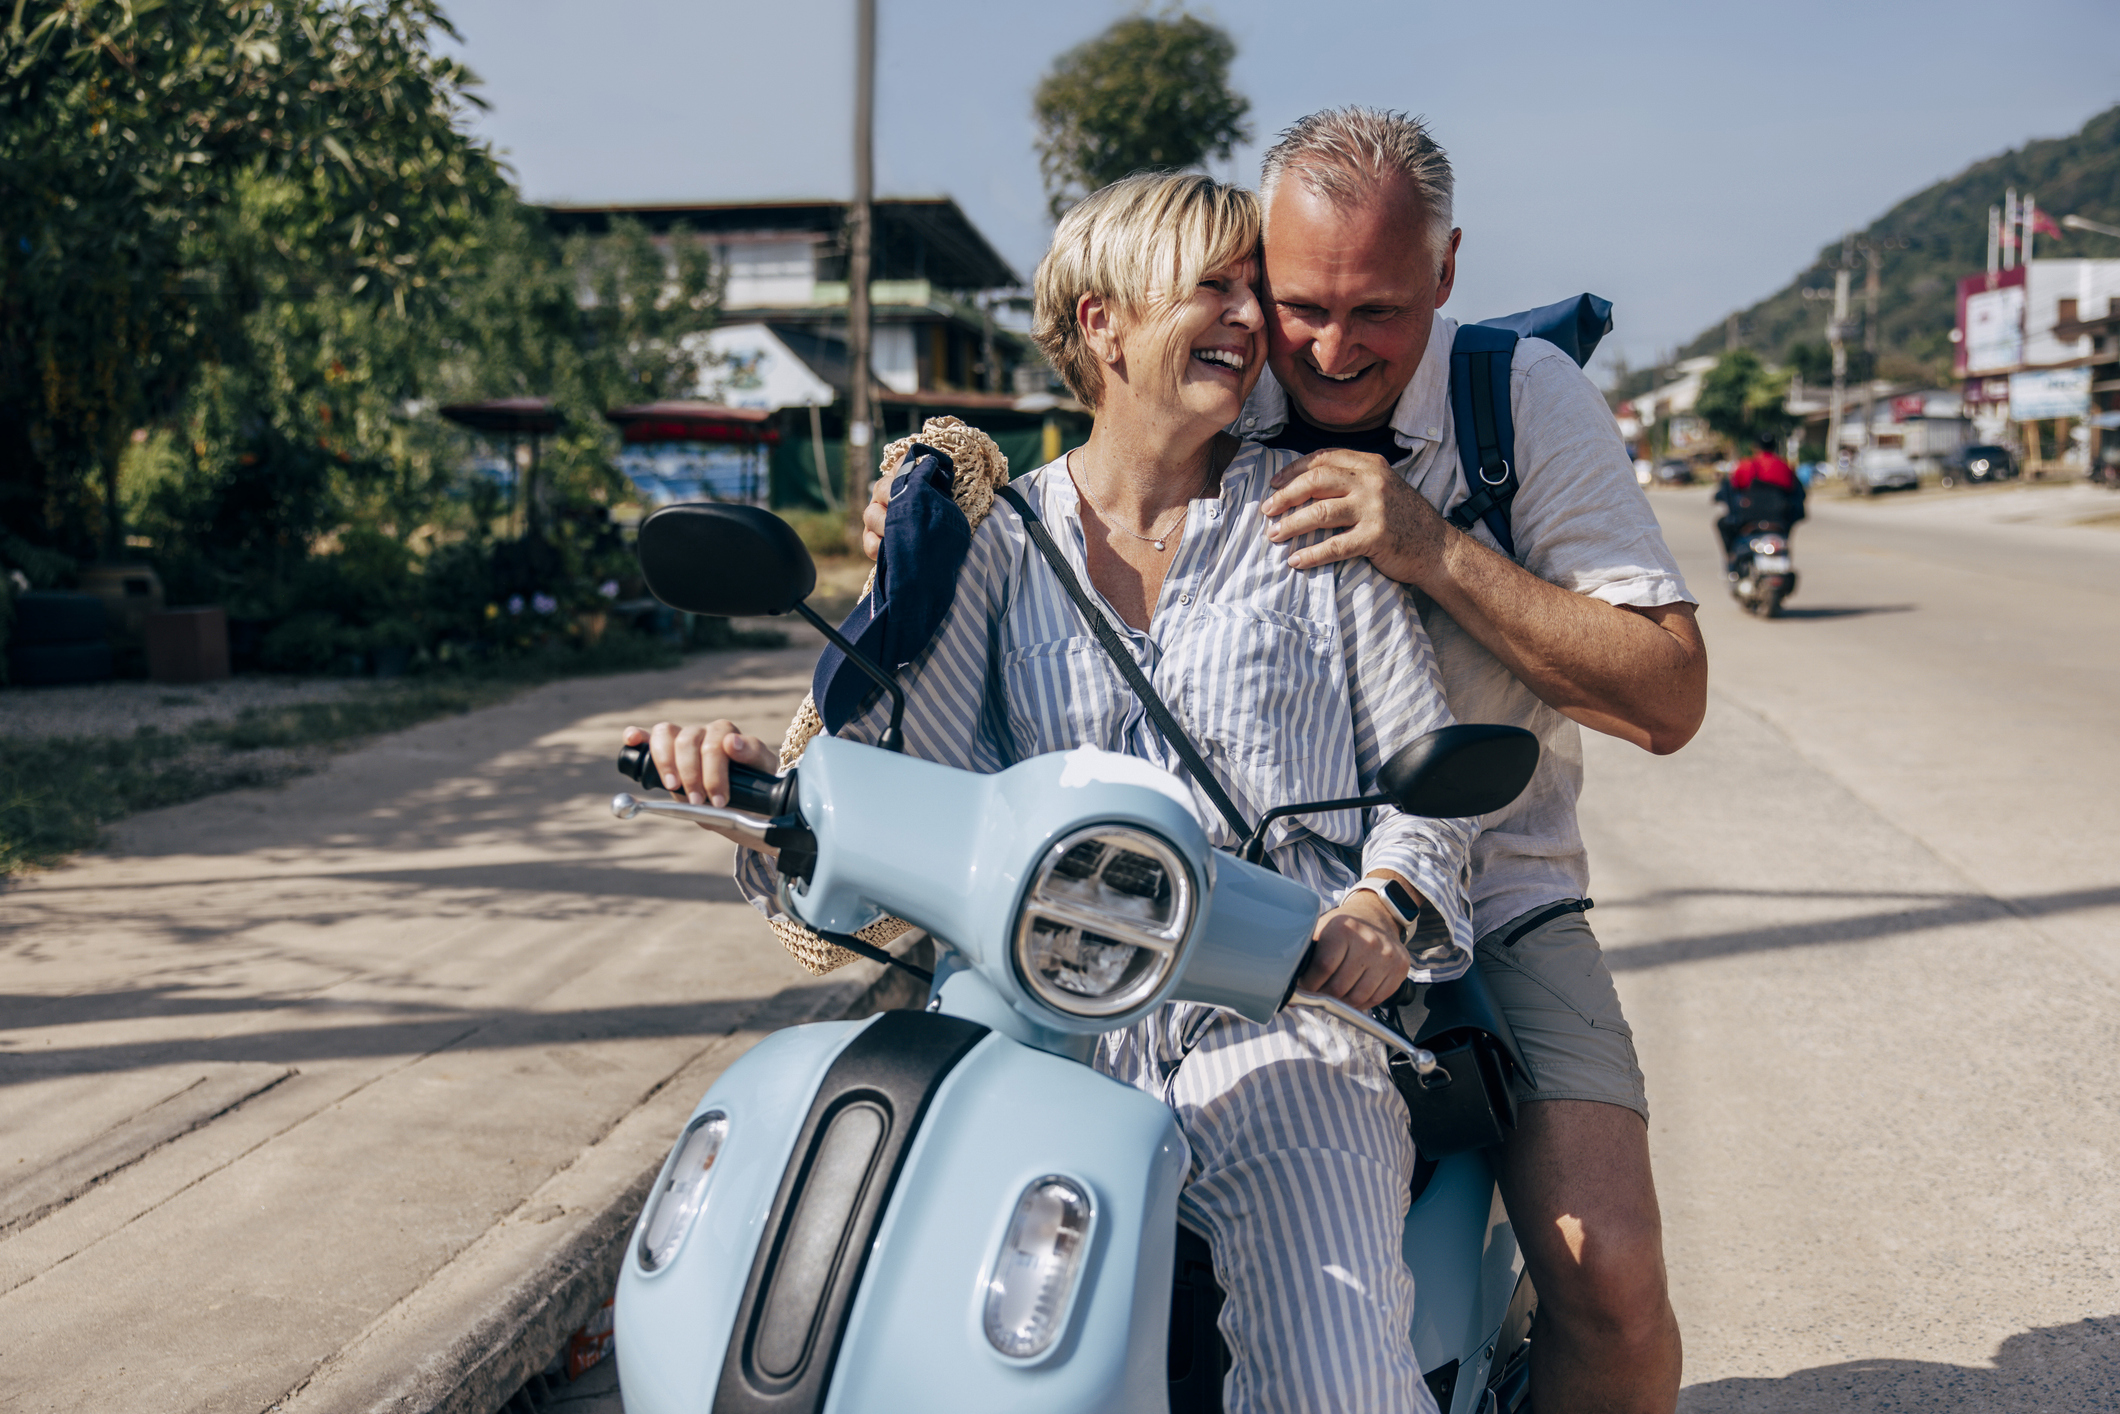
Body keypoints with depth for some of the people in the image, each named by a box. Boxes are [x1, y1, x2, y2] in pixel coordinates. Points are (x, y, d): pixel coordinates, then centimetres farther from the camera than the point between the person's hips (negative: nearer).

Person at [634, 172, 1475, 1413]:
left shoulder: (1312, 518, 9)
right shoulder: (999, 536, 12)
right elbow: (909, 753, 2)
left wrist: (1384, 903, -12)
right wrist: (769, 770, -18)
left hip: (1275, 1021, -1)